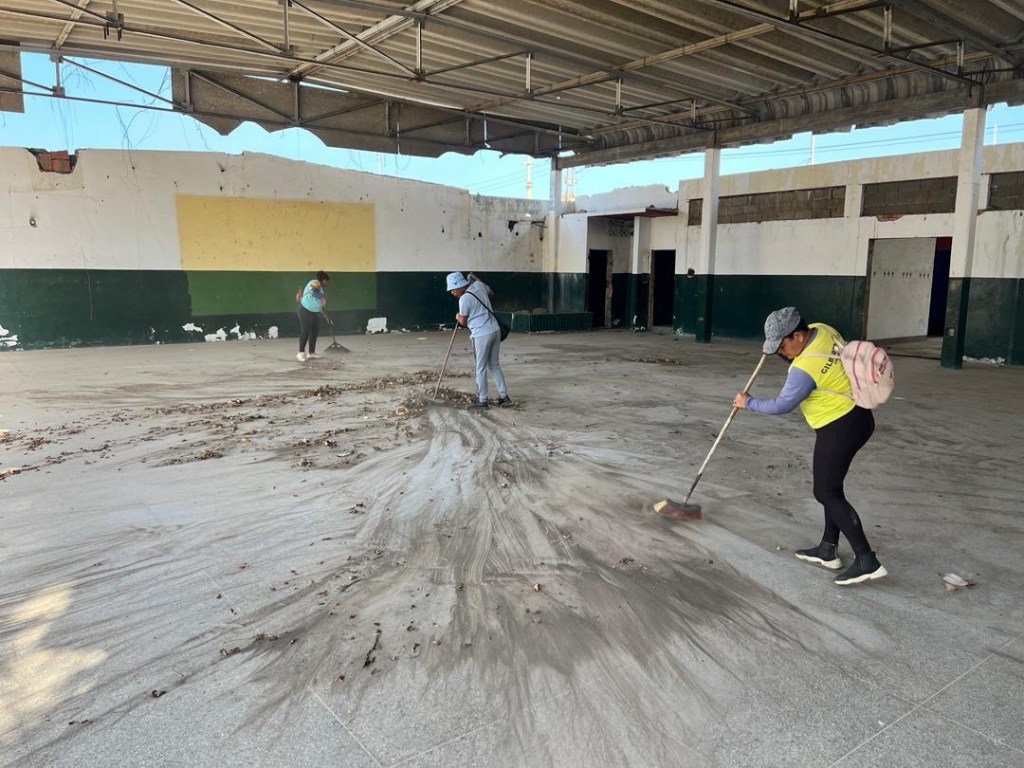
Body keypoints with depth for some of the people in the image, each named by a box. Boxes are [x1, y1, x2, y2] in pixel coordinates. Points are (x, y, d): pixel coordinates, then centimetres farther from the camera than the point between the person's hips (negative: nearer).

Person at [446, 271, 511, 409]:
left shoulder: (464, 299, -15)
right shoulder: (478, 285, 6)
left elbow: (463, 321, -2)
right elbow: (491, 293, 28)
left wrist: (457, 317, 19)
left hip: (482, 335, -8)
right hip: (495, 330, 8)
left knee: (481, 369, 3)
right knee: (494, 365, 16)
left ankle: (482, 401, 9)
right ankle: (504, 396, 17)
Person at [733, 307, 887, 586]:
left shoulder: (805, 369, -26)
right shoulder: (823, 330, -1)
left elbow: (782, 405, -13)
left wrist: (748, 403, 1)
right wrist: (788, 353, 6)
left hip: (840, 427, -10)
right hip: (857, 416, 10)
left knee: (827, 492, -5)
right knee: (830, 485, 17)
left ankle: (866, 561, -5)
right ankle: (828, 549, 25)